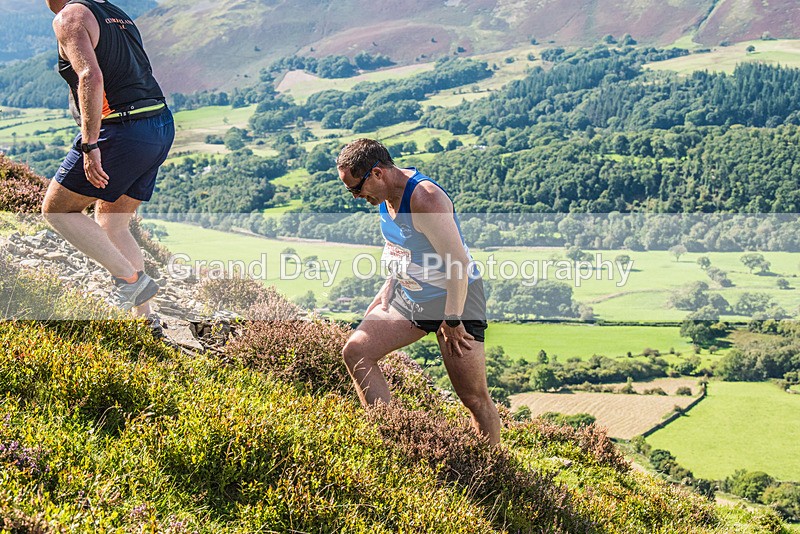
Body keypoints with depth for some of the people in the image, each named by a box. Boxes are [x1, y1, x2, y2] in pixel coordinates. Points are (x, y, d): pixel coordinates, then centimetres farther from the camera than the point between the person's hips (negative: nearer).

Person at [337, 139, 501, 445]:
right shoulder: (385, 194, 1)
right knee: (355, 352, -5)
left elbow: (459, 261, -27)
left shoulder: (425, 198, -27)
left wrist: (452, 321, -23)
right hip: (408, 296, 9)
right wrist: (386, 293, 13)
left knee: (474, 398, -4)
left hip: (453, 301, -8)